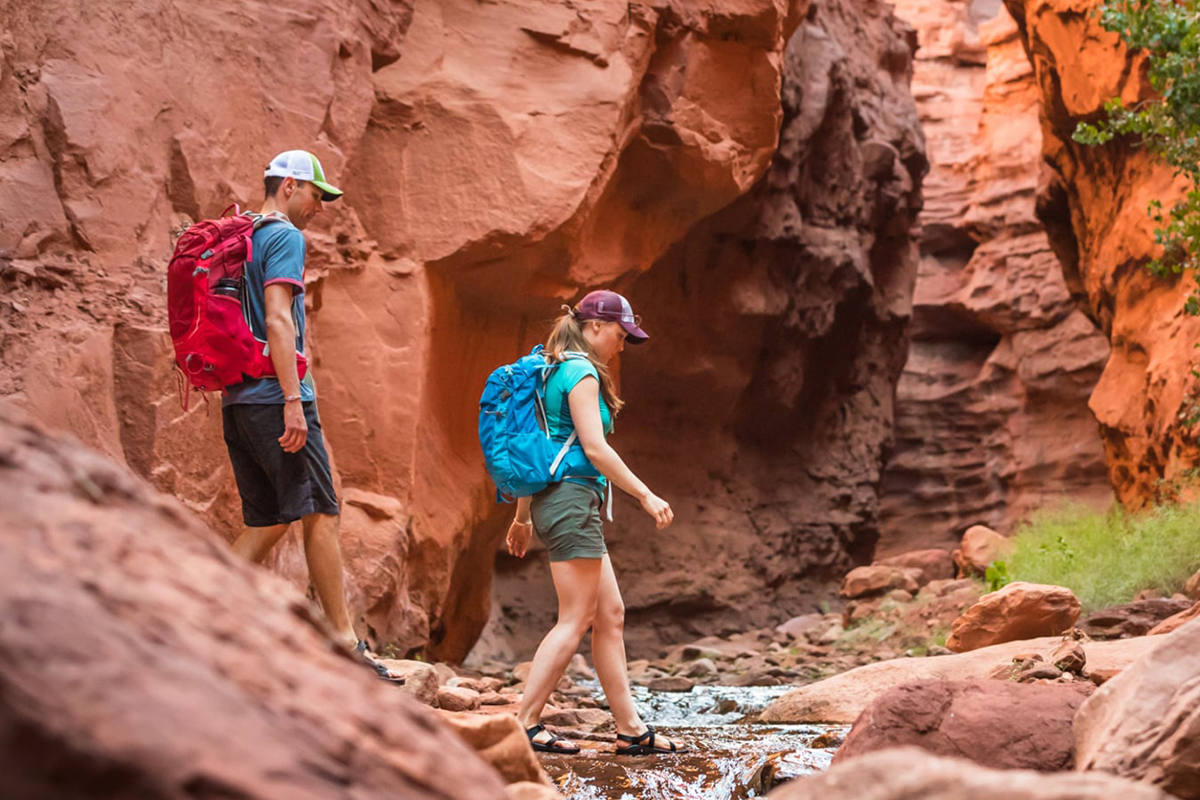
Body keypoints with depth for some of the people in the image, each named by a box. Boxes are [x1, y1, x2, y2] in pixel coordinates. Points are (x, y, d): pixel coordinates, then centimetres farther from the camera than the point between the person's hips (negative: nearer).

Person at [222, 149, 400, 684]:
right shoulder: (285, 237, -7)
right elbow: (278, 320, -17)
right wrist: (294, 400, -21)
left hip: (238, 400, 9)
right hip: (274, 397, -9)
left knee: (265, 524, 10)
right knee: (321, 515, -5)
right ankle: (345, 641, -4)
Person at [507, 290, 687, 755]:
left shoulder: (556, 372, 20)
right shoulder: (582, 373, -10)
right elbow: (595, 447, -18)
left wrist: (522, 517, 25)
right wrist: (646, 496, -14)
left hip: (553, 501, 10)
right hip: (572, 497, -10)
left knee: (610, 614, 9)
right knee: (576, 620, -8)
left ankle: (630, 730, 11)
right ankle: (524, 724, -7)